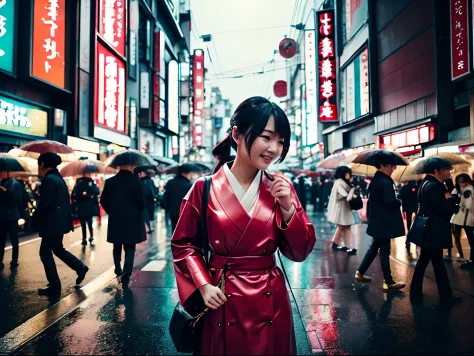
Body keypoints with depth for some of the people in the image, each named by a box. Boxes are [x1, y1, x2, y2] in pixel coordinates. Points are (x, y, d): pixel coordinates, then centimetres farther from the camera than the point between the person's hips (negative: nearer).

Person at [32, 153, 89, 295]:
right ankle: (80, 267, 20)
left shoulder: (49, 180, -17)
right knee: (57, 248, 21)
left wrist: (34, 222, -9)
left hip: (52, 223, -9)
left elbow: (44, 204, -21)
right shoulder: (58, 178, 12)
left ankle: (54, 285, 7)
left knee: (45, 252, 1)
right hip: (59, 221, 9)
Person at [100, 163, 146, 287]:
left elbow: (103, 200, 2)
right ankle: (126, 275, -7)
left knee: (117, 247, 23)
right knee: (129, 249, 2)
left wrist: (111, 212, 16)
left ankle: (118, 269, 38)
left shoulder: (110, 181, -1)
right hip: (132, 220, -4)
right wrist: (140, 211, 5)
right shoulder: (135, 181, -13)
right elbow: (140, 201, -15)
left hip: (115, 220, 4)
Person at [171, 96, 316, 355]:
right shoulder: (205, 188, -10)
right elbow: (183, 244, 0)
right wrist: (203, 286, -10)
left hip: (270, 302, 2)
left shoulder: (281, 189, -3)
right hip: (222, 304, -2)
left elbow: (300, 252, -3)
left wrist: (288, 208, -16)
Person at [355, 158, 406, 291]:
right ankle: (389, 282, 9)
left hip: (377, 220, 10)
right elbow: (389, 202, -26)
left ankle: (360, 272, 24)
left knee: (375, 246, 19)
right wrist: (399, 202, -6)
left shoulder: (375, 180, 12)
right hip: (383, 222, -10)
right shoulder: (385, 182, -19)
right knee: (384, 251, -1)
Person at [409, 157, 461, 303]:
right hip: (433, 232, -10)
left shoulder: (427, 183, 13)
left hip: (428, 231, 10)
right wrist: (449, 198, -6)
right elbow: (447, 209, -22)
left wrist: (446, 200, 0)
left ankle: (416, 291, 21)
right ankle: (446, 296, 14)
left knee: (423, 260, 14)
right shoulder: (434, 186, -19)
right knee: (438, 264, 2)